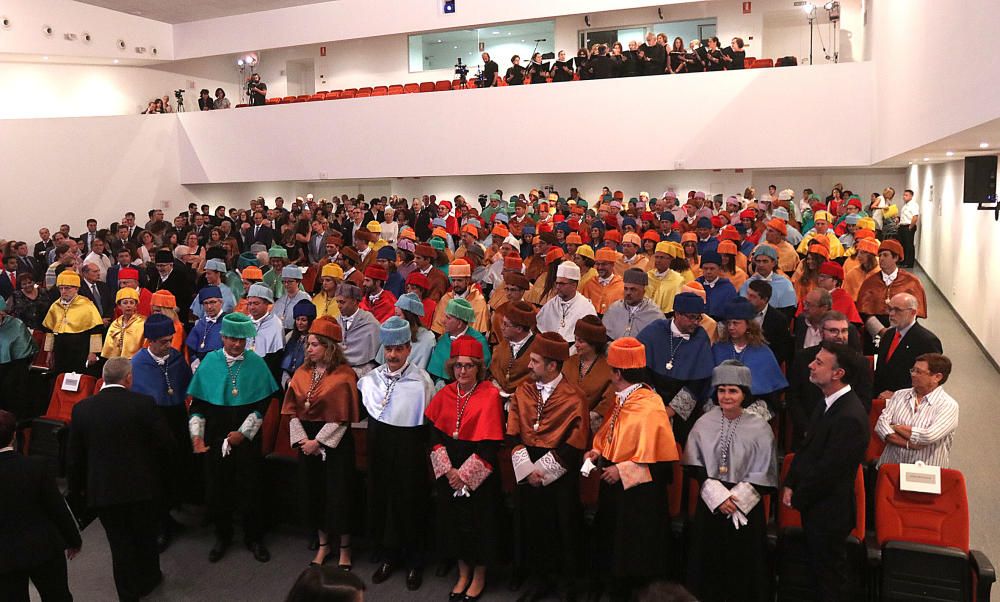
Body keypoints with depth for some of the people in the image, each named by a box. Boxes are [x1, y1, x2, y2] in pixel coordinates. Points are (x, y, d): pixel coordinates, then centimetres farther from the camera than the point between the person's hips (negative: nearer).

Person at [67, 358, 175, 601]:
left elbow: (74, 455, 3)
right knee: (146, 536, 21)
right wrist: (155, 465, 12)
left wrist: (77, 487, 19)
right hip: (142, 486, -1)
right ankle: (148, 580, 41)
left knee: (120, 544, 15)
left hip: (103, 490, 1)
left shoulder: (82, 408, -6)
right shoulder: (144, 403, -14)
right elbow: (166, 445, -10)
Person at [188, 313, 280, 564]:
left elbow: (262, 402, -4)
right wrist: (196, 433, -5)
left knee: (249, 487, 5)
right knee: (217, 487, 9)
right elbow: (198, 402, 4)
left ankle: (254, 538, 22)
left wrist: (244, 432, -10)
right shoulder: (209, 362, 0)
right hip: (215, 437, 1)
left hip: (247, 437, -1)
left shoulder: (257, 363, -4)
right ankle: (222, 536, 29)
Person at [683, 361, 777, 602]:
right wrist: (717, 495, -10)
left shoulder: (760, 428, -8)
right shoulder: (704, 423, -3)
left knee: (743, 563, 6)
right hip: (710, 503, 2)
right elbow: (695, 465, 0)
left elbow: (763, 475, -6)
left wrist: (735, 498, -12)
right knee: (709, 562, 10)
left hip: (746, 507, -2)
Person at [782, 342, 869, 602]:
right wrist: (790, 484, 2)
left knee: (828, 581, 9)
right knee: (816, 568, 22)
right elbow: (807, 446, 11)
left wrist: (798, 499, -10)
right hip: (813, 504, 9)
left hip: (828, 511, -9)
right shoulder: (829, 403, 3)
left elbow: (828, 470, -23)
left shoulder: (849, 417, -28)